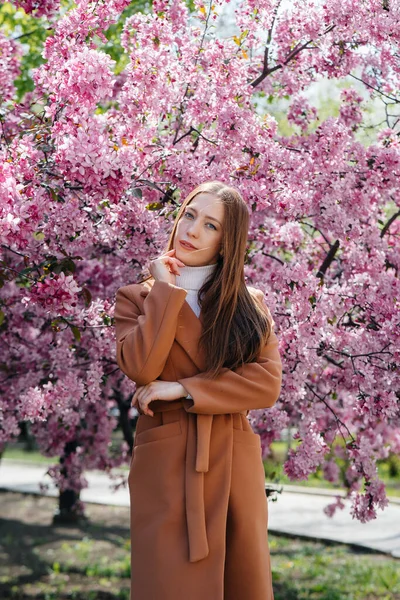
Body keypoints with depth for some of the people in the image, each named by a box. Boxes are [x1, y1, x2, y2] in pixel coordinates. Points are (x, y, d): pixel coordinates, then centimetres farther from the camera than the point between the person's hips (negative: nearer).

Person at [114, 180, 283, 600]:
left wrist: (183, 390, -12)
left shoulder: (250, 303, 10)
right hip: (165, 466, -2)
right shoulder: (137, 298, 6)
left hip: (235, 465, 2)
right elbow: (140, 368, -13)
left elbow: (267, 383, -5)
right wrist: (166, 289, -8)